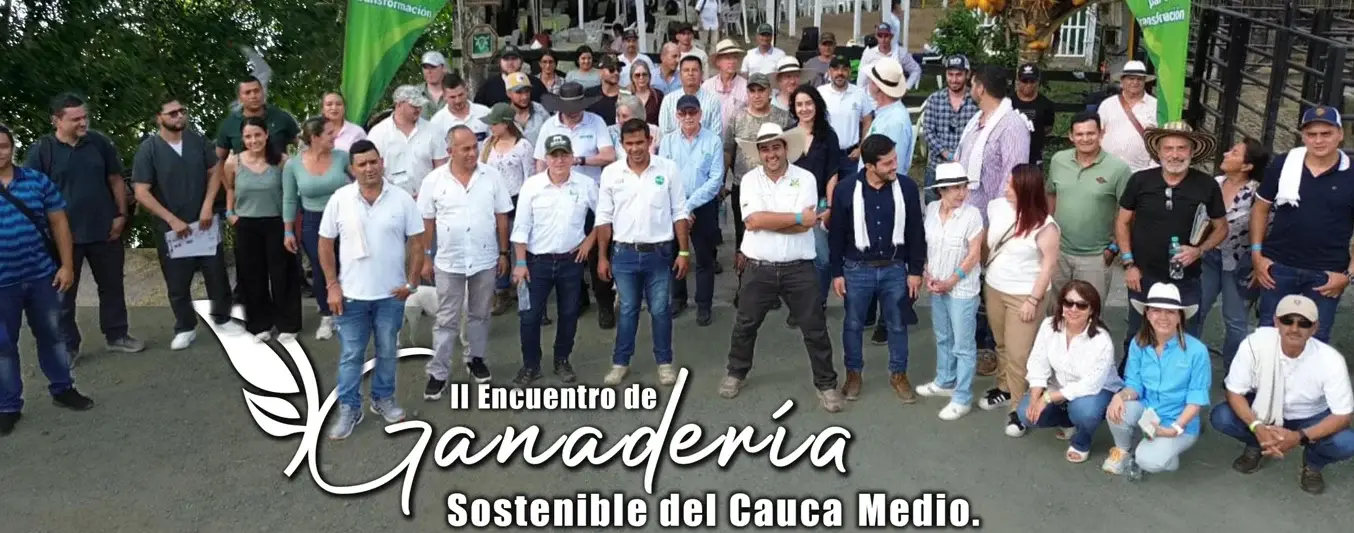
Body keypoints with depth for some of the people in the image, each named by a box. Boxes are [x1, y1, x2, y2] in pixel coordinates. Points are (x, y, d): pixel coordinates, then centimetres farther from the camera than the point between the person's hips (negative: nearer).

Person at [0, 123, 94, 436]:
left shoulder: (37, 181, 1)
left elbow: (59, 223, 4)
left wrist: (66, 265, -1)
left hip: (42, 275, 2)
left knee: (51, 334, 13)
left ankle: (62, 389, 28)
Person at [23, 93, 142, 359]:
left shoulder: (99, 142, -1)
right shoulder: (41, 150, -9)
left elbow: (115, 180, 7)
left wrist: (122, 214, 1)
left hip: (105, 231, 3)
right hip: (65, 235, -3)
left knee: (112, 286, 14)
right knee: (64, 292, 8)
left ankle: (116, 335, 28)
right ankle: (67, 346, 20)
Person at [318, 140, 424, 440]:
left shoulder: (402, 199, -5)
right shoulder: (339, 199, -5)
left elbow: (416, 242, -1)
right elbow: (325, 244, 1)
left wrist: (411, 282, -6)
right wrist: (332, 285, -4)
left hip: (391, 294, 1)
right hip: (351, 294, 0)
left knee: (387, 352, 14)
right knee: (350, 355, 7)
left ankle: (384, 399, 32)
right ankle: (348, 408, 19)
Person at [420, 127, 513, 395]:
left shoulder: (492, 176, -5)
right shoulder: (434, 180, -7)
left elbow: (501, 217, 1)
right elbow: (427, 222, 0)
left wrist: (503, 253, 2)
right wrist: (426, 258, 1)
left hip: (485, 260, 1)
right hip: (448, 262, -1)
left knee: (479, 314, 17)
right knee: (447, 320, 7)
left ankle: (476, 359, 35)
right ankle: (438, 372, 14)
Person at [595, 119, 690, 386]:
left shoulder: (668, 169, -5)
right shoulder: (611, 173, -2)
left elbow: (680, 213, -1)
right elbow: (604, 218, 3)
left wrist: (684, 252, -4)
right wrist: (602, 257, 2)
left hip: (659, 253, -1)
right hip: (624, 254, 1)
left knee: (660, 310, 8)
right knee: (627, 310, 12)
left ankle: (664, 362, 23)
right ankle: (620, 362, 23)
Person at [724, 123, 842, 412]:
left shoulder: (805, 178, -5)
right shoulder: (750, 179, -2)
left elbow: (805, 225, -17)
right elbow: (753, 220, -18)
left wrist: (766, 220, -15)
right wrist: (797, 217, -16)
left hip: (799, 269, -1)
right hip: (759, 269, 1)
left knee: (815, 328, 7)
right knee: (745, 325, 16)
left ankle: (827, 384, 22)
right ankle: (736, 373, 37)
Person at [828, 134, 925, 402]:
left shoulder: (907, 187, -8)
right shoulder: (845, 190, -12)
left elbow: (916, 232, 0)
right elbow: (837, 235, -3)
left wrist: (915, 270, 0)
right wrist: (836, 272, -2)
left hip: (895, 269, 1)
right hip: (858, 269, -1)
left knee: (897, 325, 14)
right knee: (853, 324, 13)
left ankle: (898, 374, 31)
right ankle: (853, 373, 32)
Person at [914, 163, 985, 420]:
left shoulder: (972, 214, -16)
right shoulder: (931, 209, -1)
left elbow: (974, 255, -14)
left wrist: (951, 282, -13)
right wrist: (926, 275, -2)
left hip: (962, 289, -6)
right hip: (936, 287, 6)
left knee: (963, 345, 1)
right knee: (943, 338, 22)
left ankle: (962, 399, 9)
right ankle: (945, 382, 40)